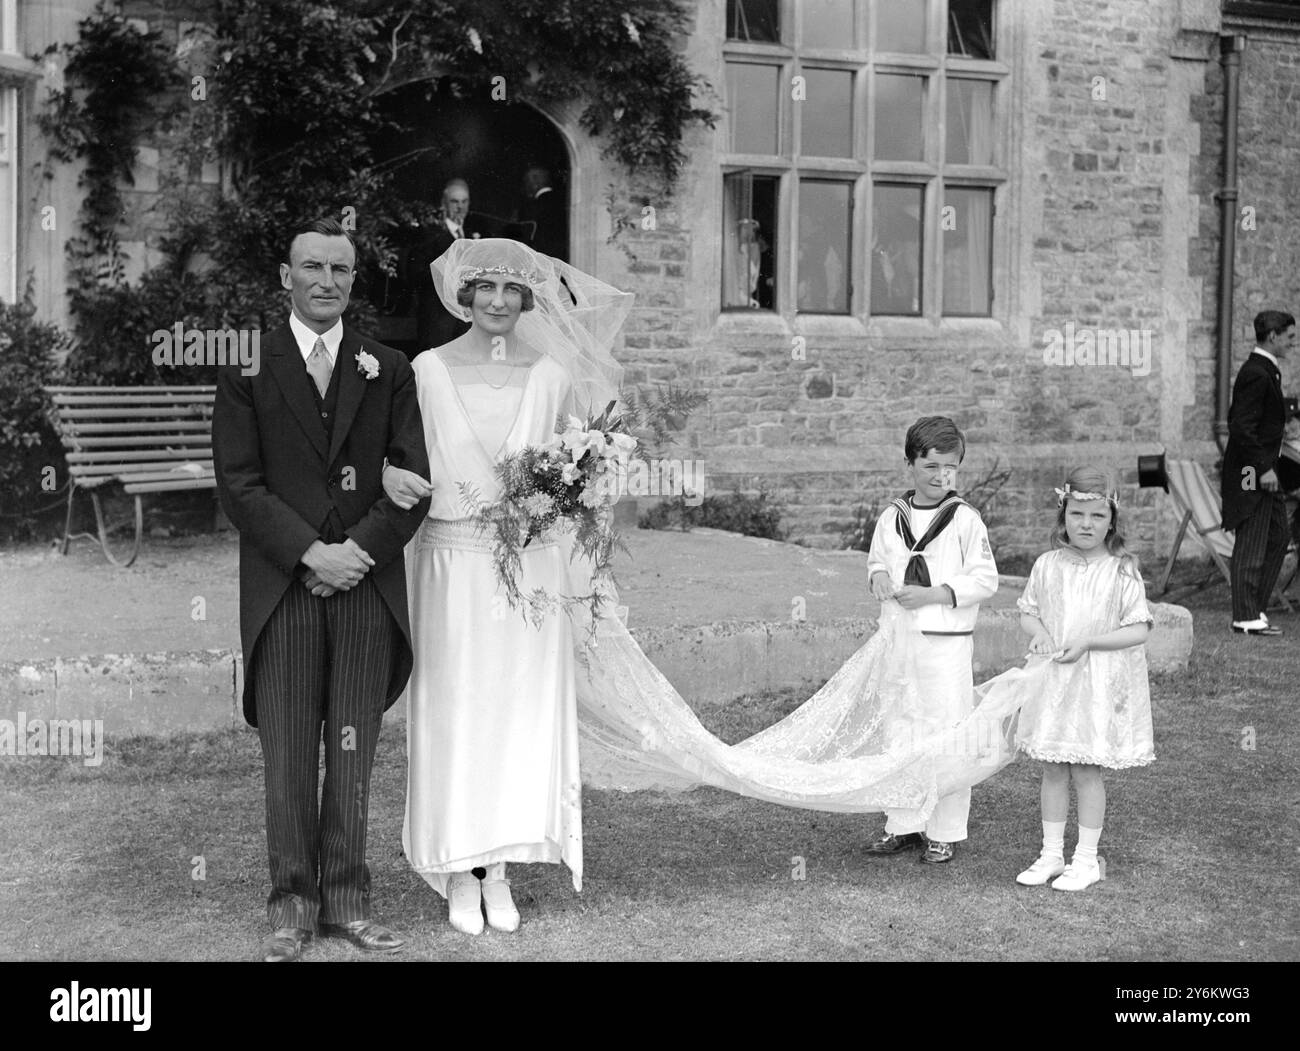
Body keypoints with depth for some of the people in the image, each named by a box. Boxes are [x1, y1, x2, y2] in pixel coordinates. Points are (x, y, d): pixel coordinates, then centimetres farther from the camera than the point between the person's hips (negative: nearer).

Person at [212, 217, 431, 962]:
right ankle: (293, 904, 13)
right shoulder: (248, 366, 5)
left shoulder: (389, 369, 10)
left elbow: (413, 480, 4)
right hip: (283, 589, -1)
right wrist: (312, 553, -12)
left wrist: (360, 550, -9)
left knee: (354, 753, 6)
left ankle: (347, 900, 15)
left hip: (368, 585, 1)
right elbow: (239, 482, -2)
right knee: (288, 754, 3)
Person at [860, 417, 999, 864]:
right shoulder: (892, 517, 7)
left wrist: (931, 594, -16)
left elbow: (985, 580, -8)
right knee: (898, 732, 11)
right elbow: (876, 561, 20)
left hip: (946, 642, -5)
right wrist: (878, 576, -4)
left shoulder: (965, 519, -7)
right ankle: (904, 824, 23)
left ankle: (945, 832, 11)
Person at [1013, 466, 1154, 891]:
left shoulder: (1122, 571, -8)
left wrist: (1088, 642, -19)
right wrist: (1039, 632, -11)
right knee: (1053, 770, 10)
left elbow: (1138, 630, -9)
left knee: (1086, 772, 2)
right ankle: (1051, 854, 22)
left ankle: (1086, 859, 15)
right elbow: (1028, 613, 11)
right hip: (1053, 681, 4)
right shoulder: (1048, 566, 2)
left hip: (1099, 684, -3)